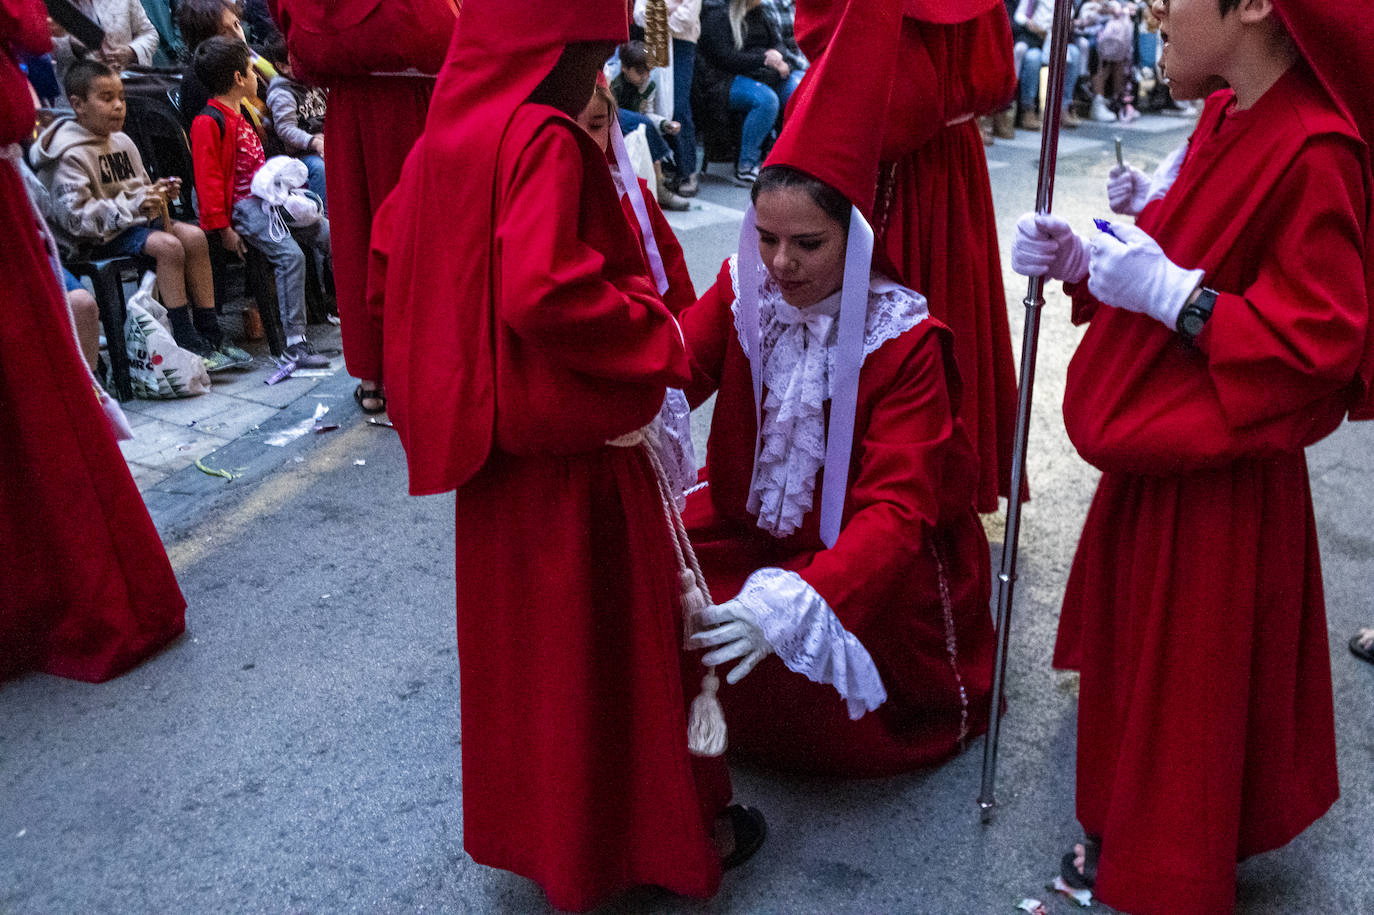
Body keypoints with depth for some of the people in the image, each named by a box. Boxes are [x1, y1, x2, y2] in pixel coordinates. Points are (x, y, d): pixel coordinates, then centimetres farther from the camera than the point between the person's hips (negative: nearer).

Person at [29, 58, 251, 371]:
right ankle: (187, 345, -26)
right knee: (168, 245, -28)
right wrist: (133, 205, -26)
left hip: (134, 220, 8)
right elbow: (76, 216, -22)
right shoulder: (69, 155, -13)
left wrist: (157, 192, 4)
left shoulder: (121, 142, 15)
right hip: (98, 238, -8)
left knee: (194, 236, -12)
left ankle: (210, 334, -11)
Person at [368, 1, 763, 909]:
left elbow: (392, 246, 19)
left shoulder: (445, 136, 5)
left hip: (493, 441, 9)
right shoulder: (546, 141, -21)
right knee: (609, 633, 6)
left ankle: (529, 817, 40)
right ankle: (660, 829, 26)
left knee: (514, 621, 21)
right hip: (572, 448, -8)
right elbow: (542, 291, -34)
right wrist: (655, 332, -19)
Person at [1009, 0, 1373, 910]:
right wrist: (1077, 259, -1)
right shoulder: (1224, 120, 5)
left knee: (1187, 685, 7)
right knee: (1130, 652, 23)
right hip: (1157, 458, 9)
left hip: (1218, 486, -9)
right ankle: (1128, 831, 47)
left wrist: (1174, 293, -27)